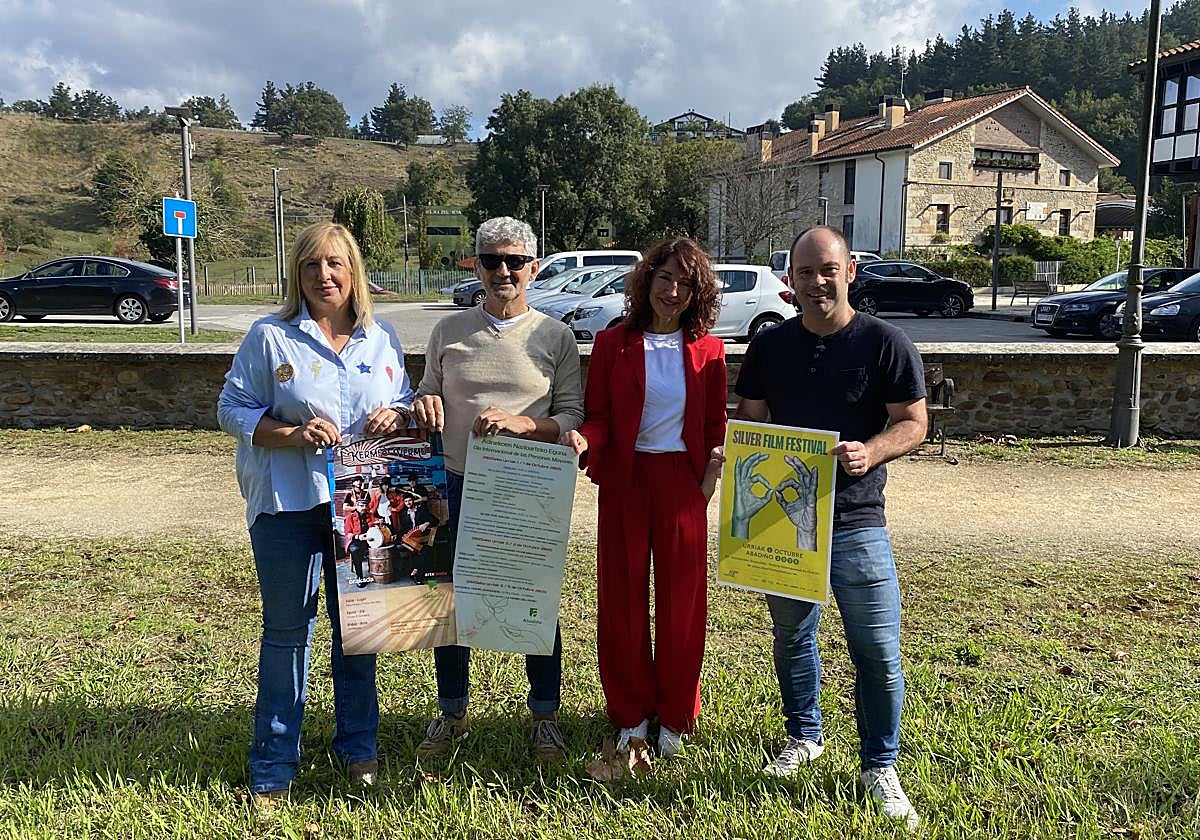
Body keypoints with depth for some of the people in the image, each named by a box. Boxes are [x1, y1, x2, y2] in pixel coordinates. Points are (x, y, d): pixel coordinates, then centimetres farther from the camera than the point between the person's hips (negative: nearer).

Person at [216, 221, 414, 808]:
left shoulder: (382, 339, 8)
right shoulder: (269, 336, -2)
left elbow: (405, 403, 16)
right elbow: (233, 410, -3)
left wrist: (395, 417, -8)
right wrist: (293, 434, -19)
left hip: (363, 502, 3)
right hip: (289, 504, -3)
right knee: (286, 632, 5)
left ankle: (358, 746, 31)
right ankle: (273, 770, 18)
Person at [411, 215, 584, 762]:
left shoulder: (555, 337, 1)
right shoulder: (448, 331, 6)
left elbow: (573, 417, -2)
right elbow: (429, 397, 15)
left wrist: (520, 422, -19)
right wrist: (425, 403, -9)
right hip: (458, 487, 2)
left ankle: (545, 716, 27)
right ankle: (452, 713, 30)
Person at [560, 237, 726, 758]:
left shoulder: (707, 350, 4)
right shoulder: (612, 344, 1)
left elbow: (715, 424, 9)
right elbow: (598, 416, 0)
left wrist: (712, 473, -6)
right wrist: (584, 440, -21)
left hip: (682, 483, 0)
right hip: (624, 482, 0)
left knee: (681, 600, 6)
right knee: (622, 598, 6)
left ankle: (674, 715, 24)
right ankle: (631, 714, 24)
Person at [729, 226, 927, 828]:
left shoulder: (885, 343, -4)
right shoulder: (770, 346, 6)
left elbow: (913, 423, -4)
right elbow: (747, 421, 12)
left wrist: (873, 451, -24)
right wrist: (744, 455, -10)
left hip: (855, 520, -3)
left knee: (878, 652, -1)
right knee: (792, 636, 17)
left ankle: (879, 766, 18)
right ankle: (804, 737, 38)